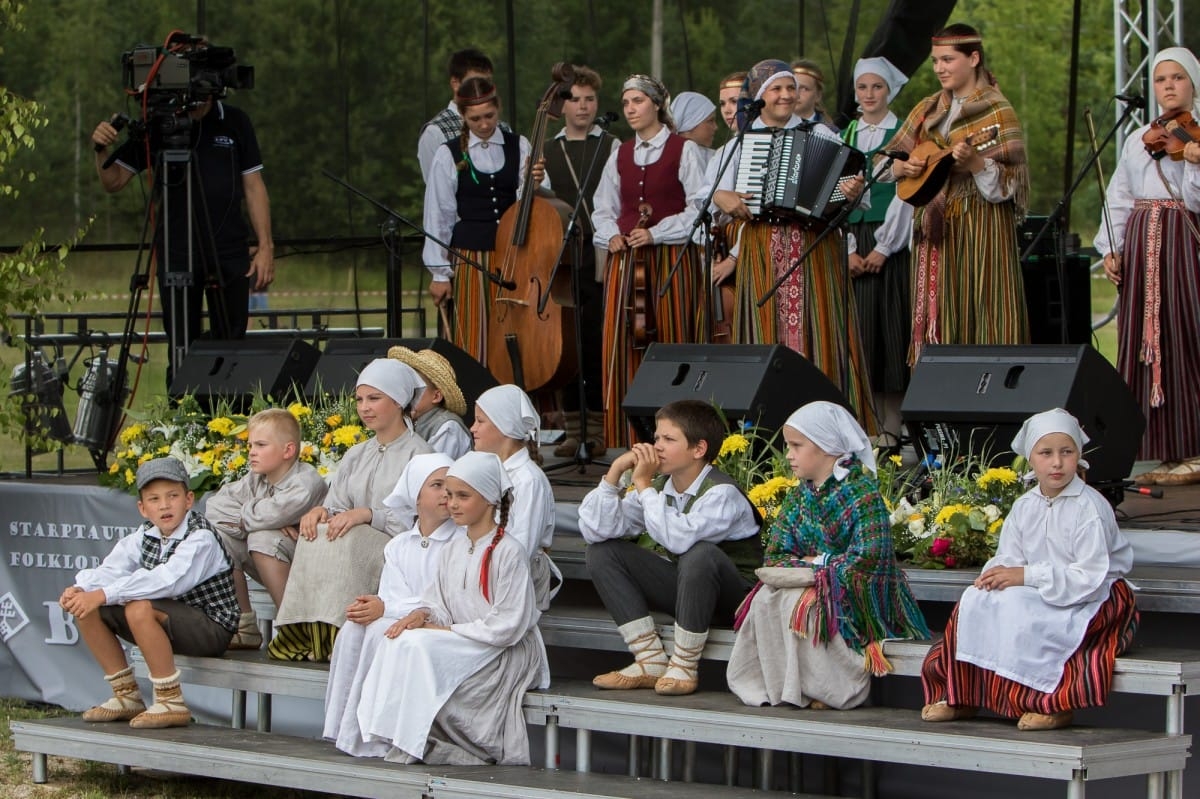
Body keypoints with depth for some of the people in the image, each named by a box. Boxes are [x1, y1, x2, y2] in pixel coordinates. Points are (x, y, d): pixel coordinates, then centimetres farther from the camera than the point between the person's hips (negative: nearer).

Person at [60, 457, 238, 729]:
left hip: (211, 629, -8)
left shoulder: (201, 538, -20)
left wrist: (104, 595, -40)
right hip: (171, 625, 8)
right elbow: (112, 569, -7)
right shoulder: (145, 536, 4)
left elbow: (167, 580, -36)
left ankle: (172, 703, -24)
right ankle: (127, 697, 5)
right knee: (86, 609, -3)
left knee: (139, 609, -35)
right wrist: (81, 590, -30)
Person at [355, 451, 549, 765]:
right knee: (398, 642, -18)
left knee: (420, 647, -27)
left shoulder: (507, 553, -14)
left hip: (505, 654, -7)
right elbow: (439, 602, 14)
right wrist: (423, 614, -11)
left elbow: (508, 625, -18)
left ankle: (417, 747, -17)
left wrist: (450, 630, -15)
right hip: (462, 647, 7)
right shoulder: (453, 549, 11)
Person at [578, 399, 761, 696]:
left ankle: (684, 666, -22)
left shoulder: (721, 493, -21)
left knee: (700, 553, -39)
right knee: (602, 551, -5)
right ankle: (651, 661, -9)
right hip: (682, 588, 7)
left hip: (733, 596, -7)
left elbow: (678, 538, -40)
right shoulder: (658, 487, 0)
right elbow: (595, 530, -7)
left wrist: (643, 485, -29)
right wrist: (614, 474, -16)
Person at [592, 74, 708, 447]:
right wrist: (610, 234, -1)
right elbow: (603, 208, 20)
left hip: (672, 259, -5)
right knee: (623, 345, -2)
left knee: (671, 342, -6)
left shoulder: (684, 150, 0)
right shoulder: (620, 156, 16)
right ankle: (627, 437, 1)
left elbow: (699, 207, -6)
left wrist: (656, 234, -14)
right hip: (625, 259, 5)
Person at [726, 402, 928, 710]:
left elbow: (868, 558, -24)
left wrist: (818, 564, -16)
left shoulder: (861, 492, -14)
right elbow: (775, 555, 6)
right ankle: (780, 686, -16)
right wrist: (802, 565, -16)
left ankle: (824, 688, -19)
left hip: (856, 593, -7)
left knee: (801, 604, -32)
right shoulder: (799, 495, 10)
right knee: (766, 599, -19)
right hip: (808, 584, 7)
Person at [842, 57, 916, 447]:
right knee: (859, 328, -1)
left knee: (890, 326, -6)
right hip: (851, 240, 3)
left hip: (891, 241, -3)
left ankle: (891, 425, -4)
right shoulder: (843, 137, 13)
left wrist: (884, 247, -11)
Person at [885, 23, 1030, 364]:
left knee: (977, 319, -8)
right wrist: (901, 167, -5)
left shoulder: (996, 112, -4)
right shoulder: (928, 110, 13)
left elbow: (1010, 184, -10)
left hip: (979, 231, -6)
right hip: (934, 229, 6)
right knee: (935, 318, 4)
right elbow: (889, 158, 17)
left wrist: (974, 162, -26)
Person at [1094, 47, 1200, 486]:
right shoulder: (1138, 139, 17)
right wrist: (1111, 248, 3)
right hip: (1139, 247, 5)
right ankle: (1162, 450, 6)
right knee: (1144, 345, 2)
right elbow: (1119, 198, 14)